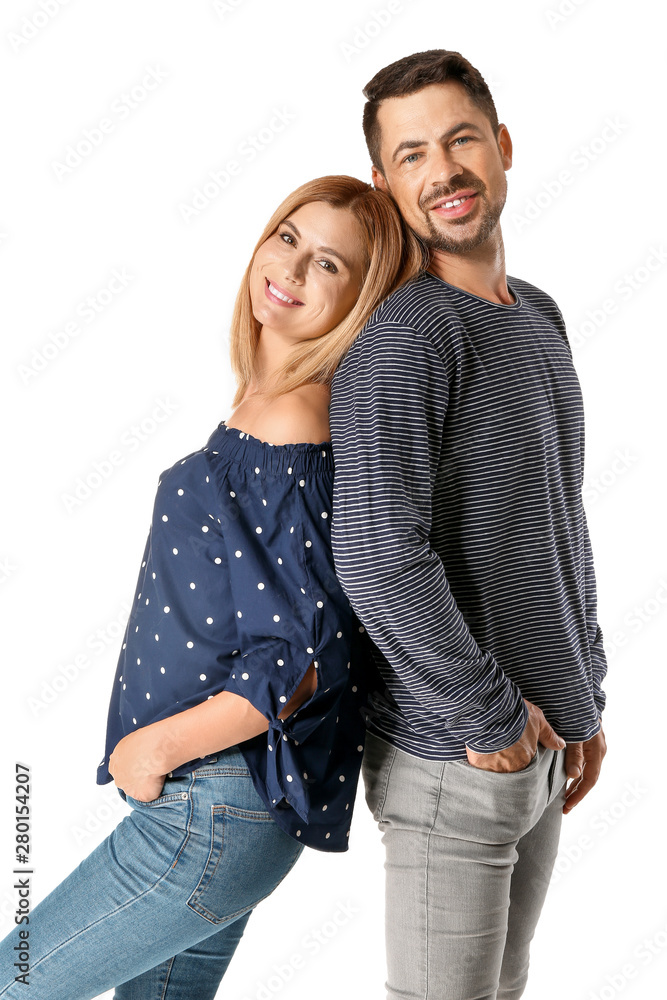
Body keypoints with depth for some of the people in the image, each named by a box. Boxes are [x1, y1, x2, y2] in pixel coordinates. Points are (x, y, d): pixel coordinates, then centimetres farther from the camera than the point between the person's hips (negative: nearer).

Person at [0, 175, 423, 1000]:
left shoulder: (291, 427, -21)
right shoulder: (265, 403, 7)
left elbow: (309, 655, -23)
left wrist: (159, 745, -14)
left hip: (212, 814, -9)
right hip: (217, 804, 9)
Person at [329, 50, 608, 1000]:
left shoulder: (540, 317, 10)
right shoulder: (403, 337, -18)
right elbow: (377, 559, -28)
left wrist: (585, 699, 15)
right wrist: (492, 719, -18)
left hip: (539, 744, 8)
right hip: (452, 761, -8)